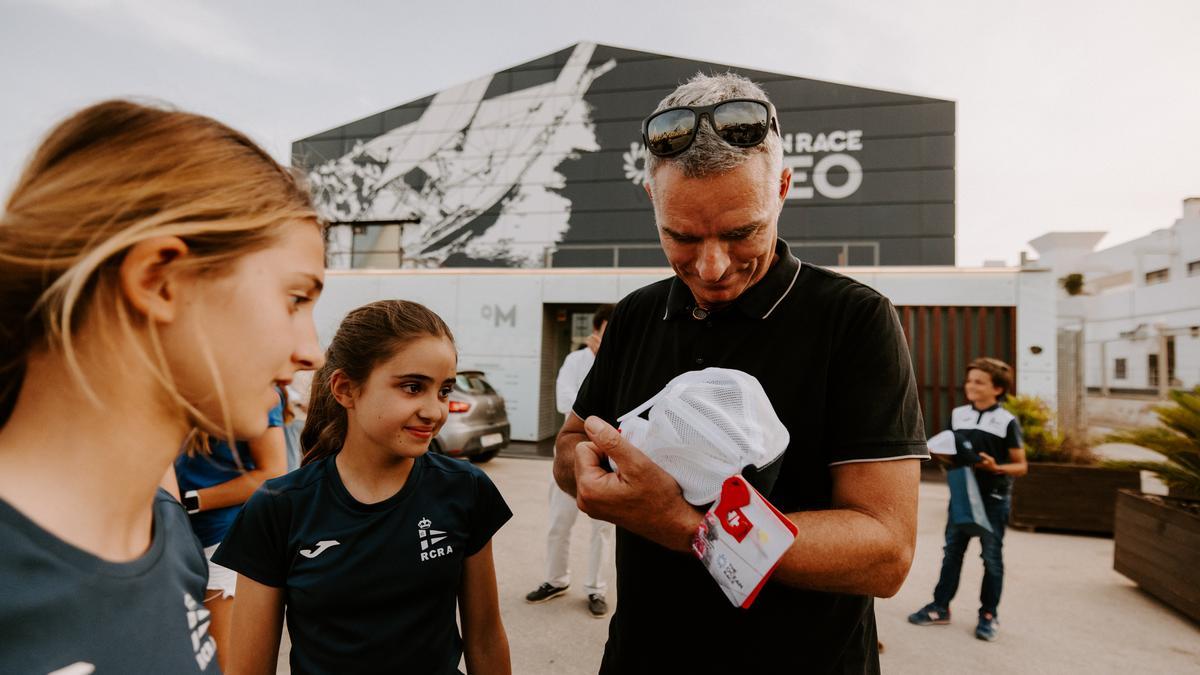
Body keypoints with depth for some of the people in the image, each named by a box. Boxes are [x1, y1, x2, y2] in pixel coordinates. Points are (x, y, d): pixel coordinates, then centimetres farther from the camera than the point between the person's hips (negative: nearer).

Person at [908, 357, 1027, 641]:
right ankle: (940, 607, 17)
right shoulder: (957, 415, 5)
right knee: (951, 552, 8)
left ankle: (989, 615, 20)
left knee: (992, 557, 7)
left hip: (993, 499, -3)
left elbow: (1021, 466, -4)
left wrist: (996, 468, -23)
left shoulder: (1007, 422, -7)